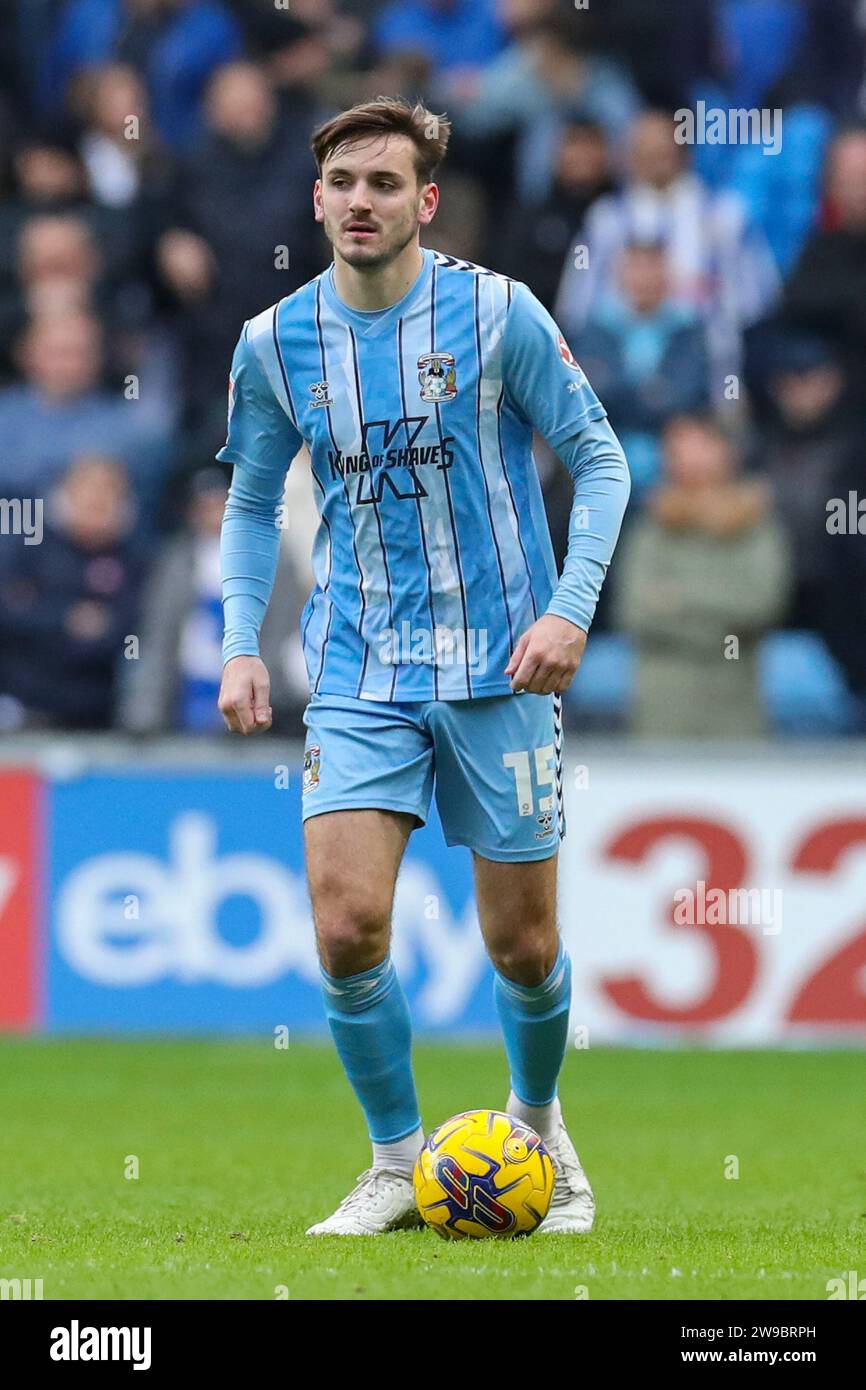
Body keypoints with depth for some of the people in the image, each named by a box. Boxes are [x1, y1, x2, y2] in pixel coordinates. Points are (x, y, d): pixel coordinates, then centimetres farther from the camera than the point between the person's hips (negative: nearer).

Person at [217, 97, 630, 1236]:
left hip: (500, 668, -1)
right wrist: (241, 642, 3)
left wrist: (572, 608, -12)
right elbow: (252, 502, 15)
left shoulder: (496, 312, -7)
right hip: (359, 674, 2)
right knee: (346, 922, -15)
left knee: (523, 947, 4)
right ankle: (399, 1165, 4)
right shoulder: (276, 343, 1)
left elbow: (599, 457, -1)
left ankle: (539, 1122, 34)